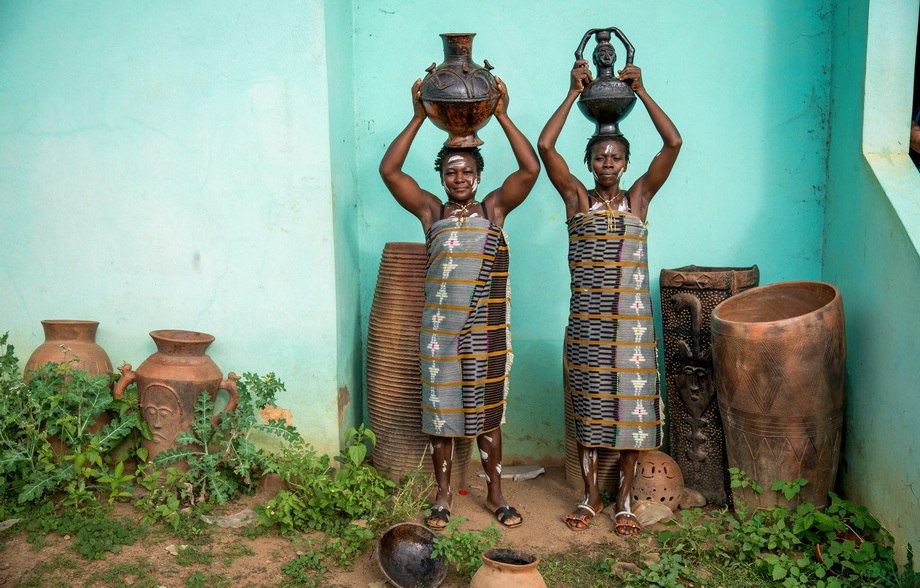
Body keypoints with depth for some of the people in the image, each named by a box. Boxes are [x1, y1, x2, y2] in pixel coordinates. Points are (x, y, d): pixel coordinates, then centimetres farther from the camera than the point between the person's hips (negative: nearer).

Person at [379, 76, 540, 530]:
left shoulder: (494, 208, 4)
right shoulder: (431, 211, 5)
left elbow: (531, 169, -6)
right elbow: (389, 171, -2)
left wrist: (501, 115, -6)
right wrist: (419, 118, -3)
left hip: (487, 330, 0)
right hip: (439, 329, 0)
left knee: (487, 412, 9)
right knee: (440, 411, 7)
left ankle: (495, 495, 22)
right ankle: (443, 496, 21)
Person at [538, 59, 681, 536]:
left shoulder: (639, 197, 5)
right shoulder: (577, 197, 3)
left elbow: (673, 143, -4)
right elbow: (545, 146, -7)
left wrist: (640, 90, -2)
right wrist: (574, 93, -4)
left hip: (632, 322, 0)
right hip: (587, 322, 0)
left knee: (631, 408, 5)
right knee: (589, 407, 8)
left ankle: (623, 500, 20)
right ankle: (590, 497, 22)